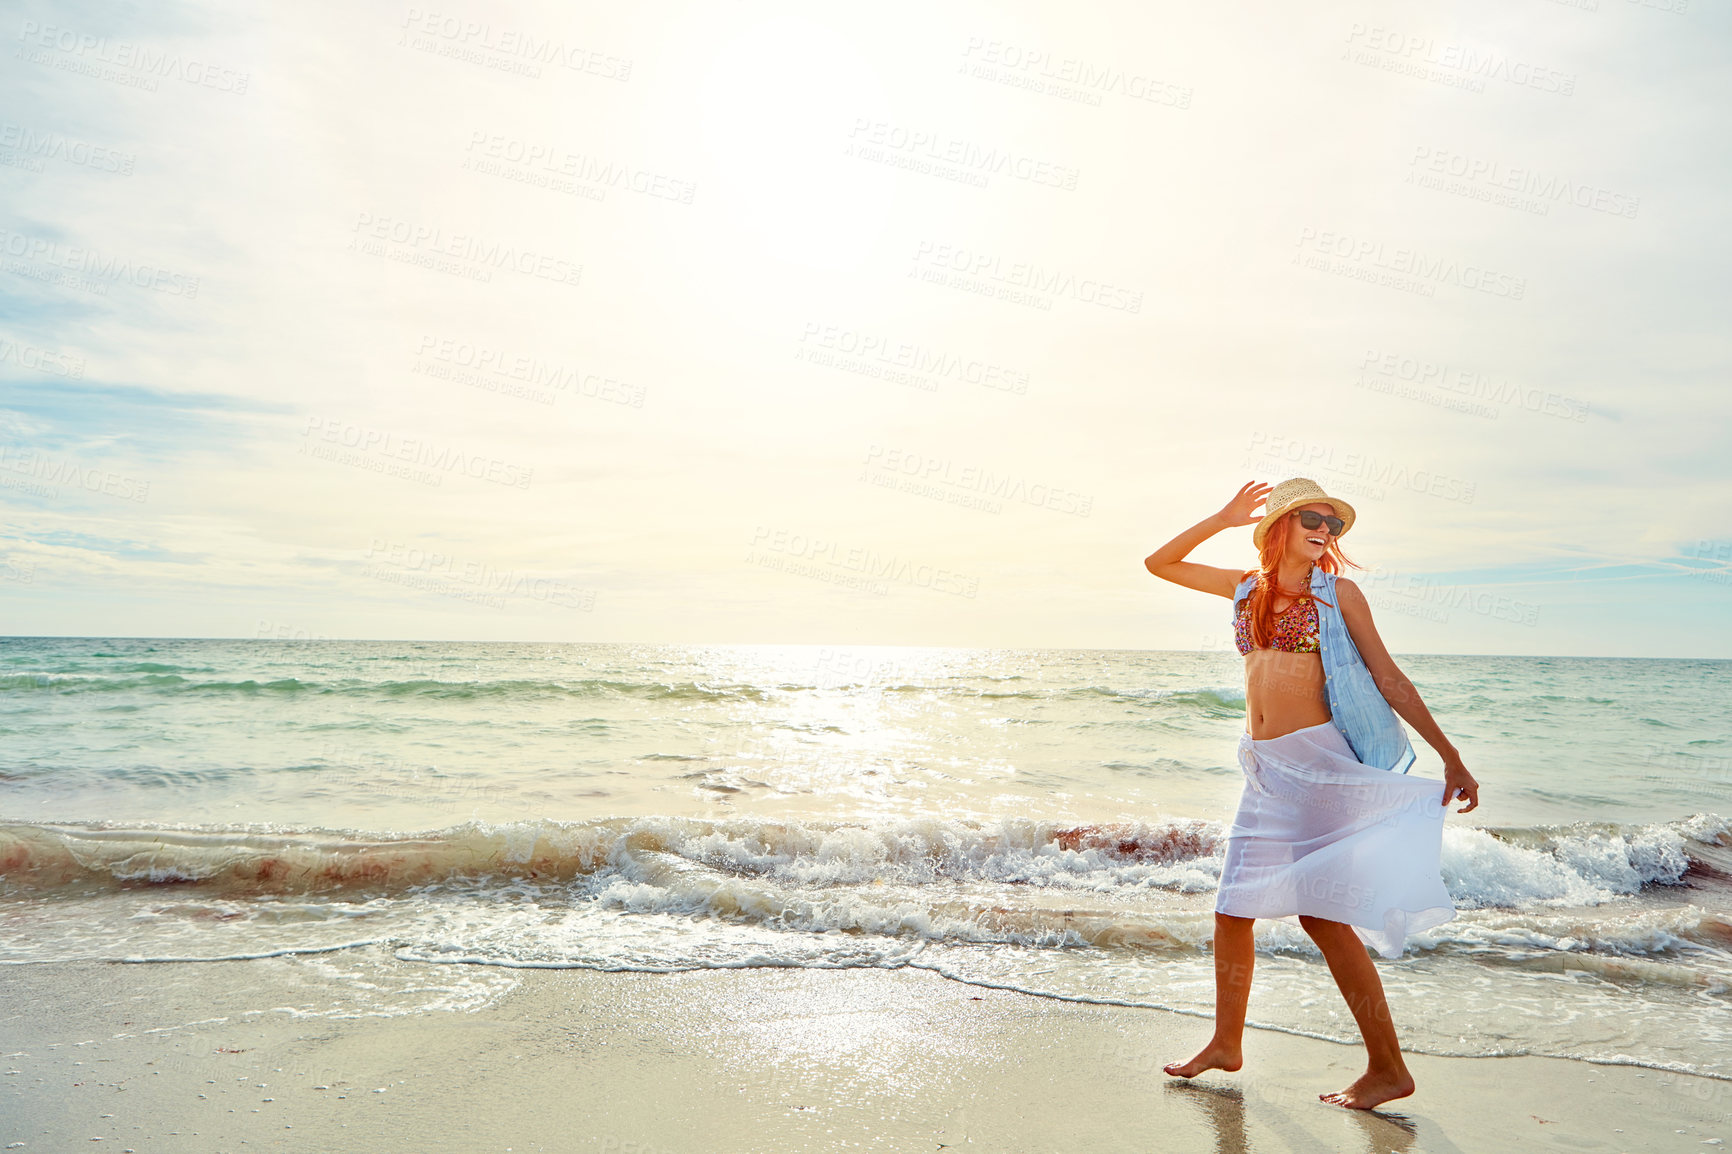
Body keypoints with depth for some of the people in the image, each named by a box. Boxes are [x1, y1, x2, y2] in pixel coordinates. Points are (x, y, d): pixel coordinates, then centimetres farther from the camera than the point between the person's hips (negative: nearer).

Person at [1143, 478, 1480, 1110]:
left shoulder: (1337, 592, 0)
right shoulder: (1247, 586, 12)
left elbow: (1389, 678, 1)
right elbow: (1160, 563, 16)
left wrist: (1451, 759, -1)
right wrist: (1222, 519, 9)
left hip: (1317, 761, -5)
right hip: (1264, 767, 5)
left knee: (1320, 911, -5)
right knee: (1233, 907, 9)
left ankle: (1389, 1068, 8)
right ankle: (1226, 1044, 25)